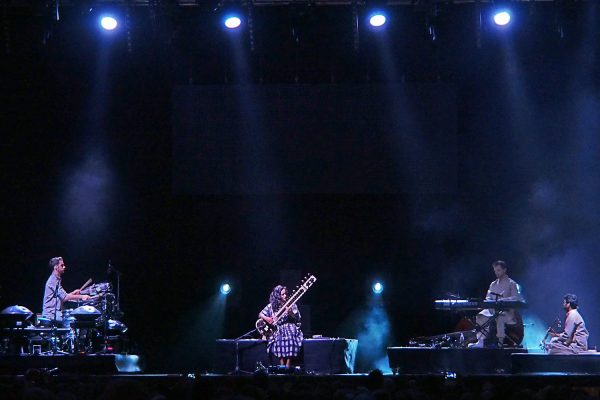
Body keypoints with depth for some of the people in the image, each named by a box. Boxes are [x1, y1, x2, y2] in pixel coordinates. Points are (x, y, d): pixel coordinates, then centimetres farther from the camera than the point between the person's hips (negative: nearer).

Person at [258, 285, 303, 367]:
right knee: (279, 339, -34)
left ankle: (288, 365, -33)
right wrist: (266, 318, -10)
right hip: (277, 329, 0)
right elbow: (260, 315, 11)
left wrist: (291, 313, -16)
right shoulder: (271, 306, 8)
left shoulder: (291, 305, 8)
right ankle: (282, 365, -31)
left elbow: (297, 319, 4)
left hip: (290, 327, 0)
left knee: (291, 338, -34)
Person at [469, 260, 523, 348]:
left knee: (500, 317, -39)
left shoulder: (511, 284, 1)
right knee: (480, 316, -23)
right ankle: (480, 341, -28)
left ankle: (500, 343, -37)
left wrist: (502, 300, -29)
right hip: (494, 310, 5)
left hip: (508, 312, -5)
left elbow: (516, 298, -13)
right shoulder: (493, 284, 18)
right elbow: (488, 298, 16)